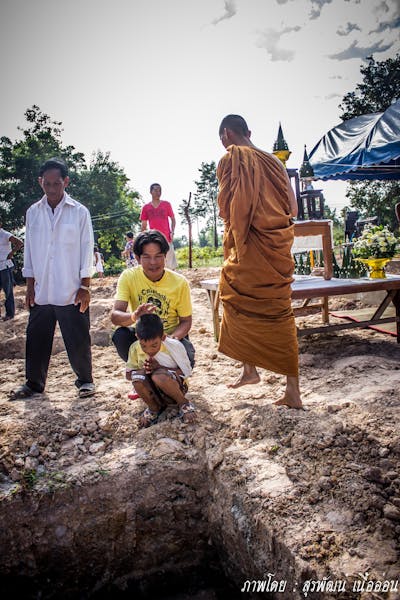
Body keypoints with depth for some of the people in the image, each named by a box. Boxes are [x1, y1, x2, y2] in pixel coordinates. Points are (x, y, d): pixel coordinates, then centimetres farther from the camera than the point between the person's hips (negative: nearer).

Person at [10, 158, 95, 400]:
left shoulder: (80, 212, -1)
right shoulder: (33, 212, 8)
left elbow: (87, 250, -2)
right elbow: (29, 250, 11)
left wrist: (84, 286, -6)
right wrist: (30, 286, 7)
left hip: (72, 292, -3)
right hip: (41, 292, 4)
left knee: (78, 340, 3)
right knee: (36, 339, 10)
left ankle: (85, 380, 21)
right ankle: (34, 383, 26)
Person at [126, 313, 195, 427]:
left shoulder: (174, 346, -18)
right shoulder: (135, 348, -10)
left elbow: (186, 372, -13)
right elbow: (128, 375, 0)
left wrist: (159, 367, -25)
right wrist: (144, 370, -24)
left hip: (176, 386, -3)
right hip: (153, 392, 3)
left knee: (158, 376, -37)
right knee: (137, 376, -29)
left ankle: (184, 404, -9)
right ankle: (154, 408, -1)